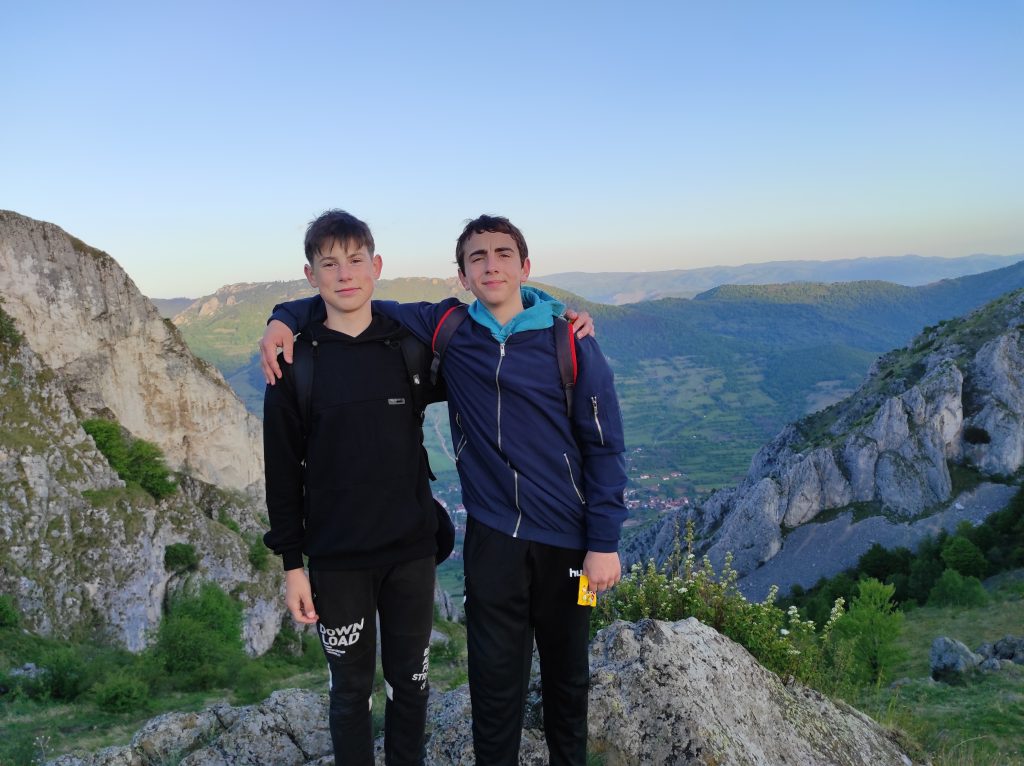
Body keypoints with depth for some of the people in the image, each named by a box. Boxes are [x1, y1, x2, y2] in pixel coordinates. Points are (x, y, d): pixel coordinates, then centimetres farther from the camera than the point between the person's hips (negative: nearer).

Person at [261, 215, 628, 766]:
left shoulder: (569, 341, -6)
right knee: (495, 681, 8)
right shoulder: (447, 329, -1)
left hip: (566, 539, 0)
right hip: (492, 536, 0)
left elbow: (603, 446, -4)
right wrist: (286, 316, -6)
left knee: (567, 673, 17)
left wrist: (604, 543, -8)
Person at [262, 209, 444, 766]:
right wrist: (292, 564, -4)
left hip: (412, 549, 2)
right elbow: (283, 471, -2)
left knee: (410, 682, 15)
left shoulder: (410, 345, 0)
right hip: (337, 560, -2)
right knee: (352, 690, 11)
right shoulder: (296, 363, -5)